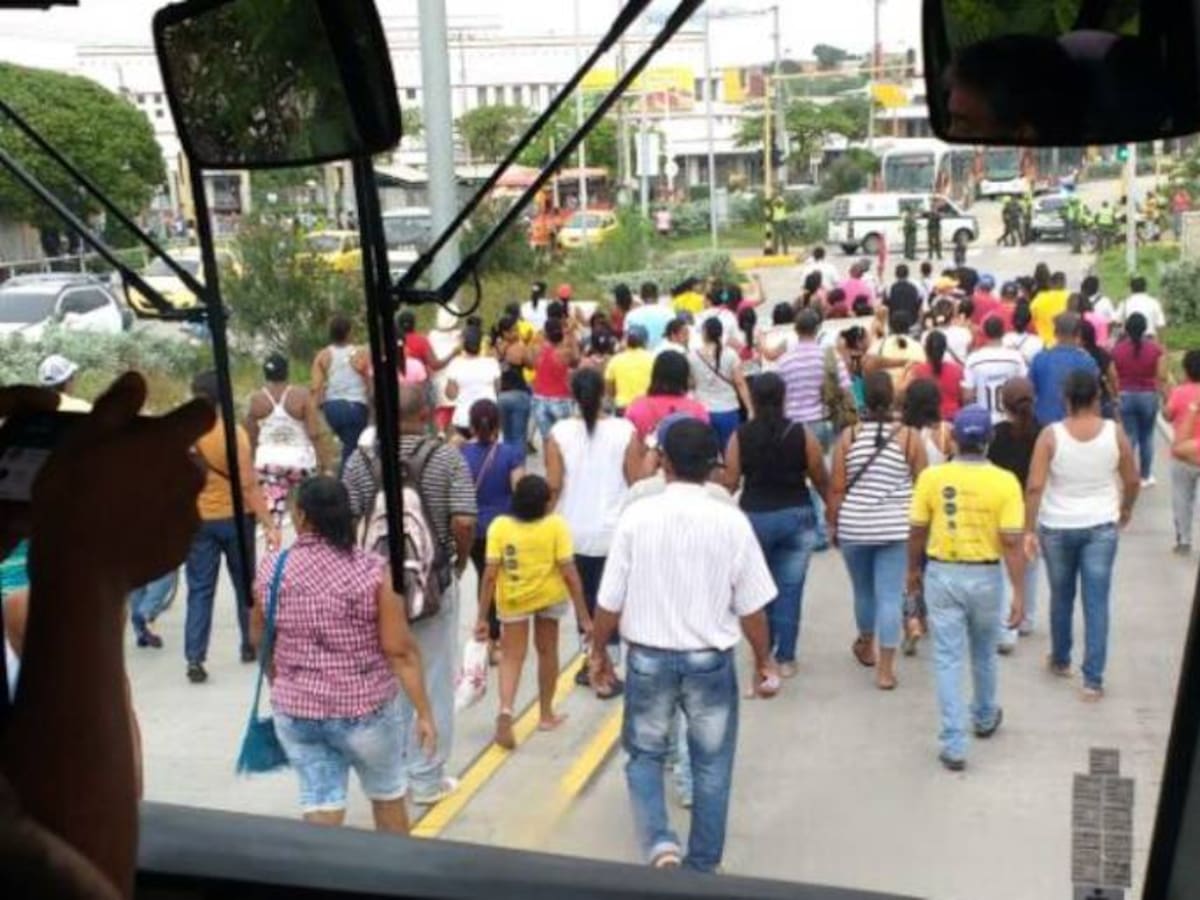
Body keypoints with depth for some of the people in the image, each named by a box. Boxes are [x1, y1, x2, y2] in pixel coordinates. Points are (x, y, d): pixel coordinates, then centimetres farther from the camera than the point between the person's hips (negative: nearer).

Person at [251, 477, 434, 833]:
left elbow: (259, 639, 9)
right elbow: (400, 650, -14)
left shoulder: (271, 570, -6)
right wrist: (424, 713, -7)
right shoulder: (371, 570, -14)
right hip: (364, 709, -1)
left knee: (320, 805, 9)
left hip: (296, 710, 2)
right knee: (388, 797, 20)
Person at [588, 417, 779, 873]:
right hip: (711, 661, 0)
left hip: (649, 658, 0)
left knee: (645, 754, 19)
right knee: (711, 767, 16)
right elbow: (751, 606, -4)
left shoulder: (636, 517, -11)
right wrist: (764, 660, 11)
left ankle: (658, 842, 0)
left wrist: (599, 651, 10)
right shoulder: (732, 522, -10)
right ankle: (702, 868, 25)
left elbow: (610, 601, -6)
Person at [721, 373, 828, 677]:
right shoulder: (802, 434, -5)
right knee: (790, 589, 7)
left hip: (755, 517, 0)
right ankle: (785, 658, 11)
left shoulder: (740, 435, -6)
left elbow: (730, 483, -6)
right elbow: (821, 480, 0)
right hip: (797, 516, 0)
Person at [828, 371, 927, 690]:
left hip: (853, 525, 1)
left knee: (864, 590, 19)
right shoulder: (910, 436, -5)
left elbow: (836, 488, -3)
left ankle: (866, 646, 40)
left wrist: (833, 523, 9)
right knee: (890, 595, 1)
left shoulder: (848, 435, -4)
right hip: (895, 527, -1)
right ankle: (885, 669, 1)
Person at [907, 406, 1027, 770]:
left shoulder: (931, 477, -9)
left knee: (948, 659, 5)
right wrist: (1019, 593, -9)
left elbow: (917, 532, -2)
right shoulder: (1005, 482, -12)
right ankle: (985, 718, 45)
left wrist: (914, 570, 14)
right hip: (986, 576, 1)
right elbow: (1012, 543, -14)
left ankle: (954, 746, 2)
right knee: (984, 653, 23)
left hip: (941, 574, 0)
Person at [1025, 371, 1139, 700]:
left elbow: (1035, 486, -15)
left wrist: (1029, 529, -8)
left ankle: (1060, 660, 36)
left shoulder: (1051, 435, -12)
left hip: (1057, 527, 0)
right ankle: (1093, 679, 3)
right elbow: (1132, 481, 3)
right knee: (1097, 603, 3)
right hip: (1101, 526, 0)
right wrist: (1126, 509, 22)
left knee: (1061, 597, 19)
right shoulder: (1115, 433, -7)